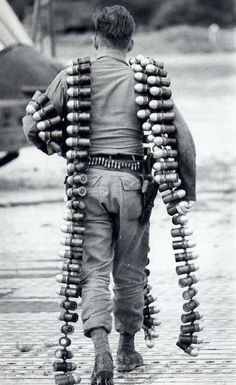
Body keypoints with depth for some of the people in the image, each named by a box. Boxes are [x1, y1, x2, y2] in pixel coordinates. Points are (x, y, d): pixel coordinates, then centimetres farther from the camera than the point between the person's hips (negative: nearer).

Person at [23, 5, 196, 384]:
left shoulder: (72, 77, 3)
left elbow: (32, 126, 6)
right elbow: (181, 137, -2)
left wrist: (51, 148, 28)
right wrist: (188, 189, 8)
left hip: (88, 179, 0)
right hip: (131, 180, 0)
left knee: (94, 270, 0)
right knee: (129, 271, 15)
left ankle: (101, 346, -19)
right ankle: (127, 348, 26)